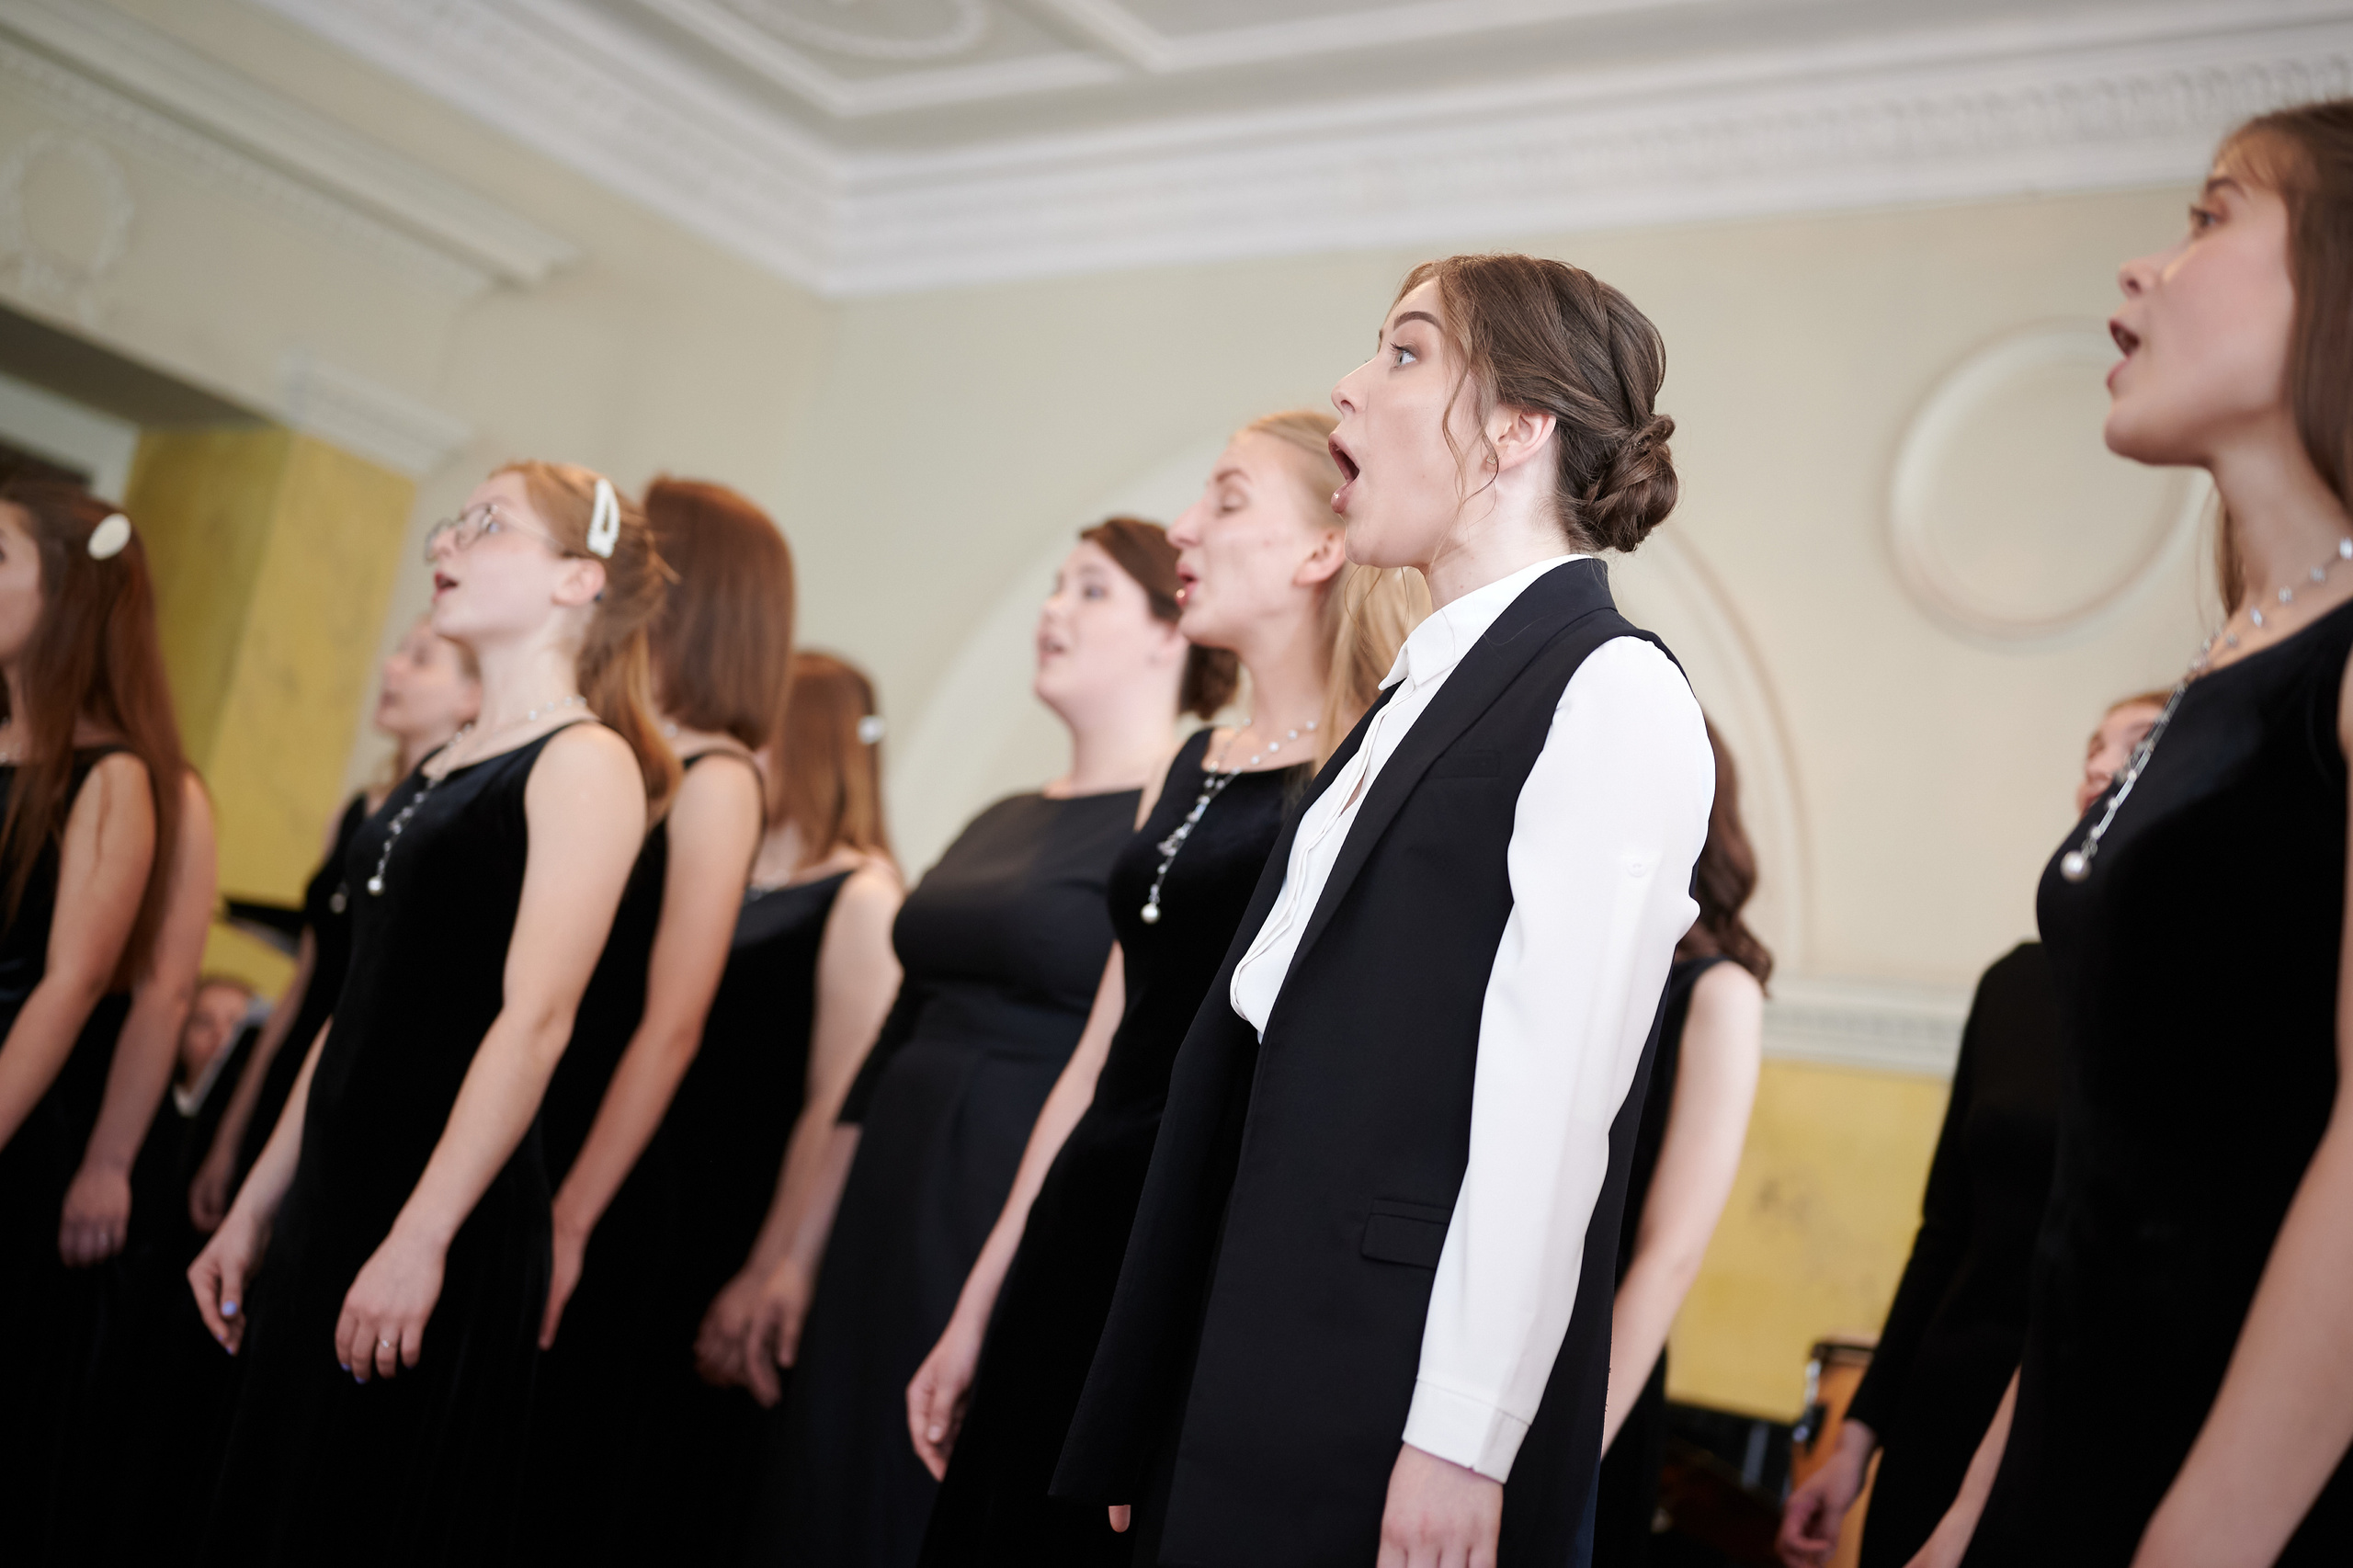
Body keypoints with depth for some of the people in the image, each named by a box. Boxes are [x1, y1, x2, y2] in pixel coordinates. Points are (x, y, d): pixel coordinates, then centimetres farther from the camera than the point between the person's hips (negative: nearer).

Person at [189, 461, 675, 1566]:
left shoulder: (585, 763, -9)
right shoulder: (440, 768, 16)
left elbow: (536, 1018, -19)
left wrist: (421, 1241, -23)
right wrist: (254, 1207, 18)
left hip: (447, 1219, -8)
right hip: (328, 1201, 8)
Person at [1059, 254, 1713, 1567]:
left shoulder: (1613, 694, -9)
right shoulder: (1427, 689, 16)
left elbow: (1550, 1099, -17)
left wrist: (1462, 1446, -19)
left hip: (1392, 1400, -8)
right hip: (1255, 1364, 8)